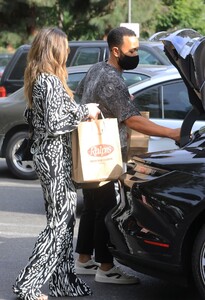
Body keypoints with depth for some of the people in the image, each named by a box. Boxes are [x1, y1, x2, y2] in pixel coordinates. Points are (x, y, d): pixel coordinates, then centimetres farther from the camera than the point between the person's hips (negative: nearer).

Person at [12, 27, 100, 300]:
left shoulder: (38, 80, 12)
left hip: (47, 156, 10)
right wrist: (84, 111, -12)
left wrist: (83, 112, 11)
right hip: (55, 157, -10)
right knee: (60, 223, -6)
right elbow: (54, 123, -24)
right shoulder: (51, 82, -18)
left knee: (63, 221, 14)